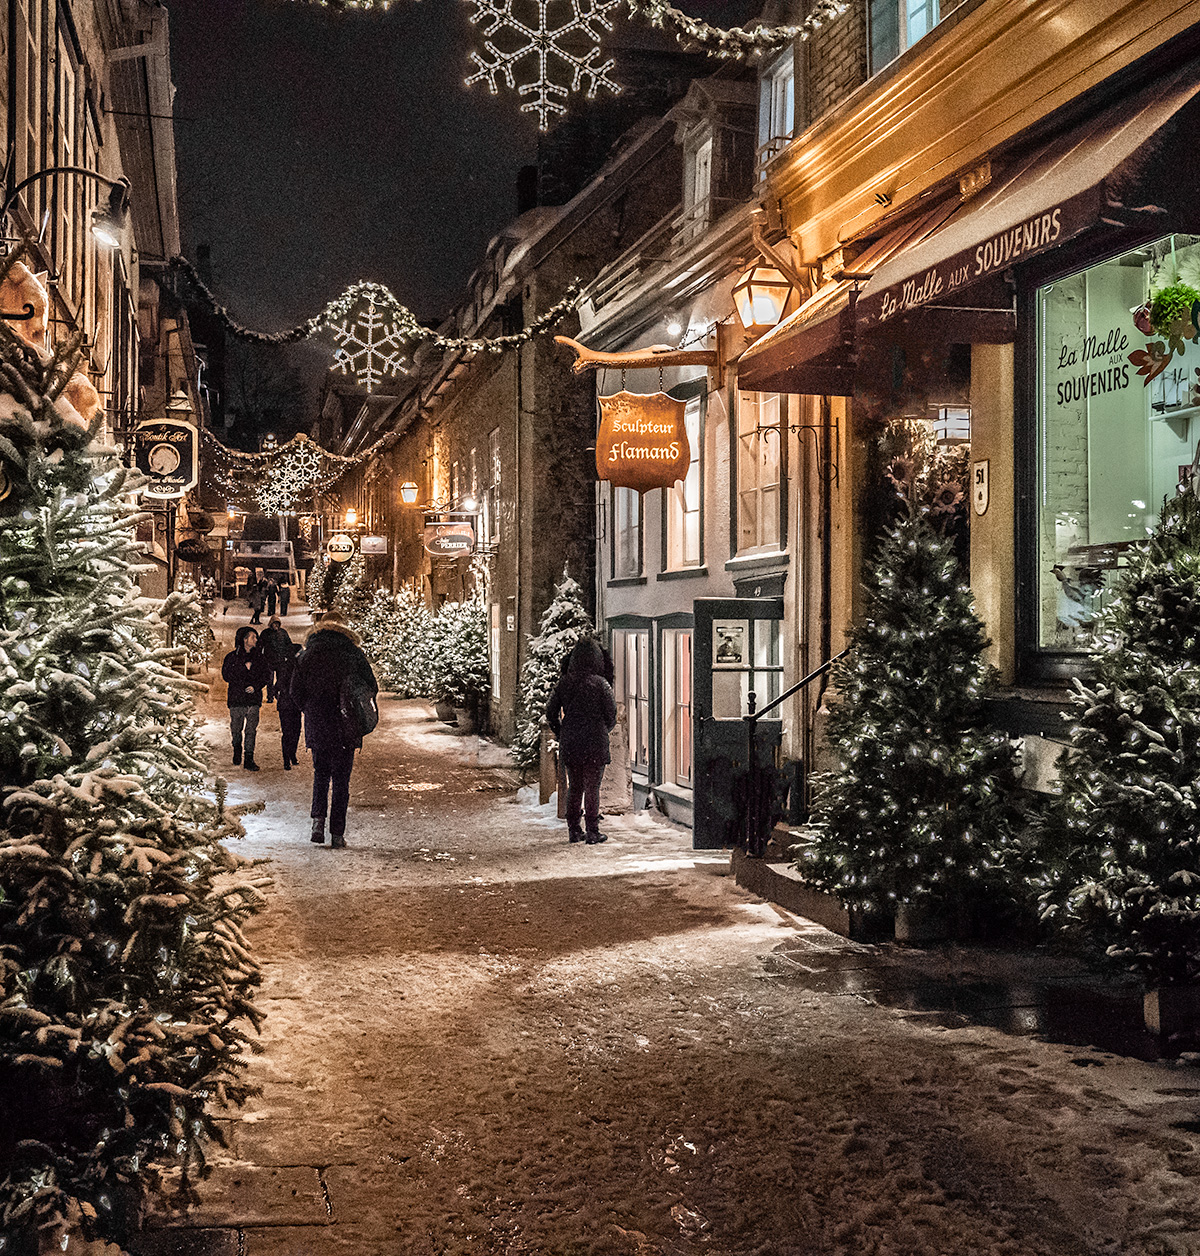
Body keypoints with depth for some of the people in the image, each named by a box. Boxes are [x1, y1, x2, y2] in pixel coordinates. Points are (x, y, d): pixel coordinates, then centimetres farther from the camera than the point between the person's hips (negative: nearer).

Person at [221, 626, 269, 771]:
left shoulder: (258, 656, 9)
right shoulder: (232, 656, 2)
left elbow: (264, 676, 10)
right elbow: (226, 676, -6)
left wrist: (255, 686, -7)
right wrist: (244, 668, -13)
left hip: (253, 698, 1)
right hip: (236, 698, -1)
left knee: (251, 730, -6)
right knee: (236, 729, 5)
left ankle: (249, 760, -4)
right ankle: (237, 752, 30)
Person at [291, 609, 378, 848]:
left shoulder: (306, 655, 3)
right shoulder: (353, 653, -1)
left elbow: (296, 692, 3)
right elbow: (371, 687, -1)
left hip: (316, 727, 1)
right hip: (346, 728, -1)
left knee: (320, 774, 17)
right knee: (341, 779, 4)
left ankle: (318, 818, -2)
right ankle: (337, 833, 3)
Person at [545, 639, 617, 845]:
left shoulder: (564, 682, 1)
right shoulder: (601, 684, -9)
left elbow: (551, 712, 5)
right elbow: (611, 715, -6)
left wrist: (560, 734, 17)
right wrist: (604, 731, 13)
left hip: (569, 743, 3)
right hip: (595, 743, -3)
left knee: (574, 787, 14)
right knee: (592, 787, 3)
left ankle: (573, 830, 17)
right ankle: (592, 832, 5)